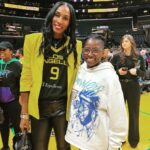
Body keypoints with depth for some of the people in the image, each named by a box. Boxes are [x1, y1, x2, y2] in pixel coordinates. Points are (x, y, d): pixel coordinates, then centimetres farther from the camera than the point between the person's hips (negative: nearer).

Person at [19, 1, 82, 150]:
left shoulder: (76, 45, 0)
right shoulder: (33, 40, -4)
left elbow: (77, 79, 5)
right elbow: (26, 78, -4)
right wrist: (24, 113, -3)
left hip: (64, 107, 1)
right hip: (39, 107, 0)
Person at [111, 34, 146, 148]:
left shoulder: (139, 57, -1)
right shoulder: (117, 57, -3)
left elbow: (144, 73, 3)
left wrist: (136, 72, -17)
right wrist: (118, 72, -17)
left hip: (133, 87, 0)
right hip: (120, 87, 0)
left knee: (134, 113, 9)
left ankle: (133, 139, 27)